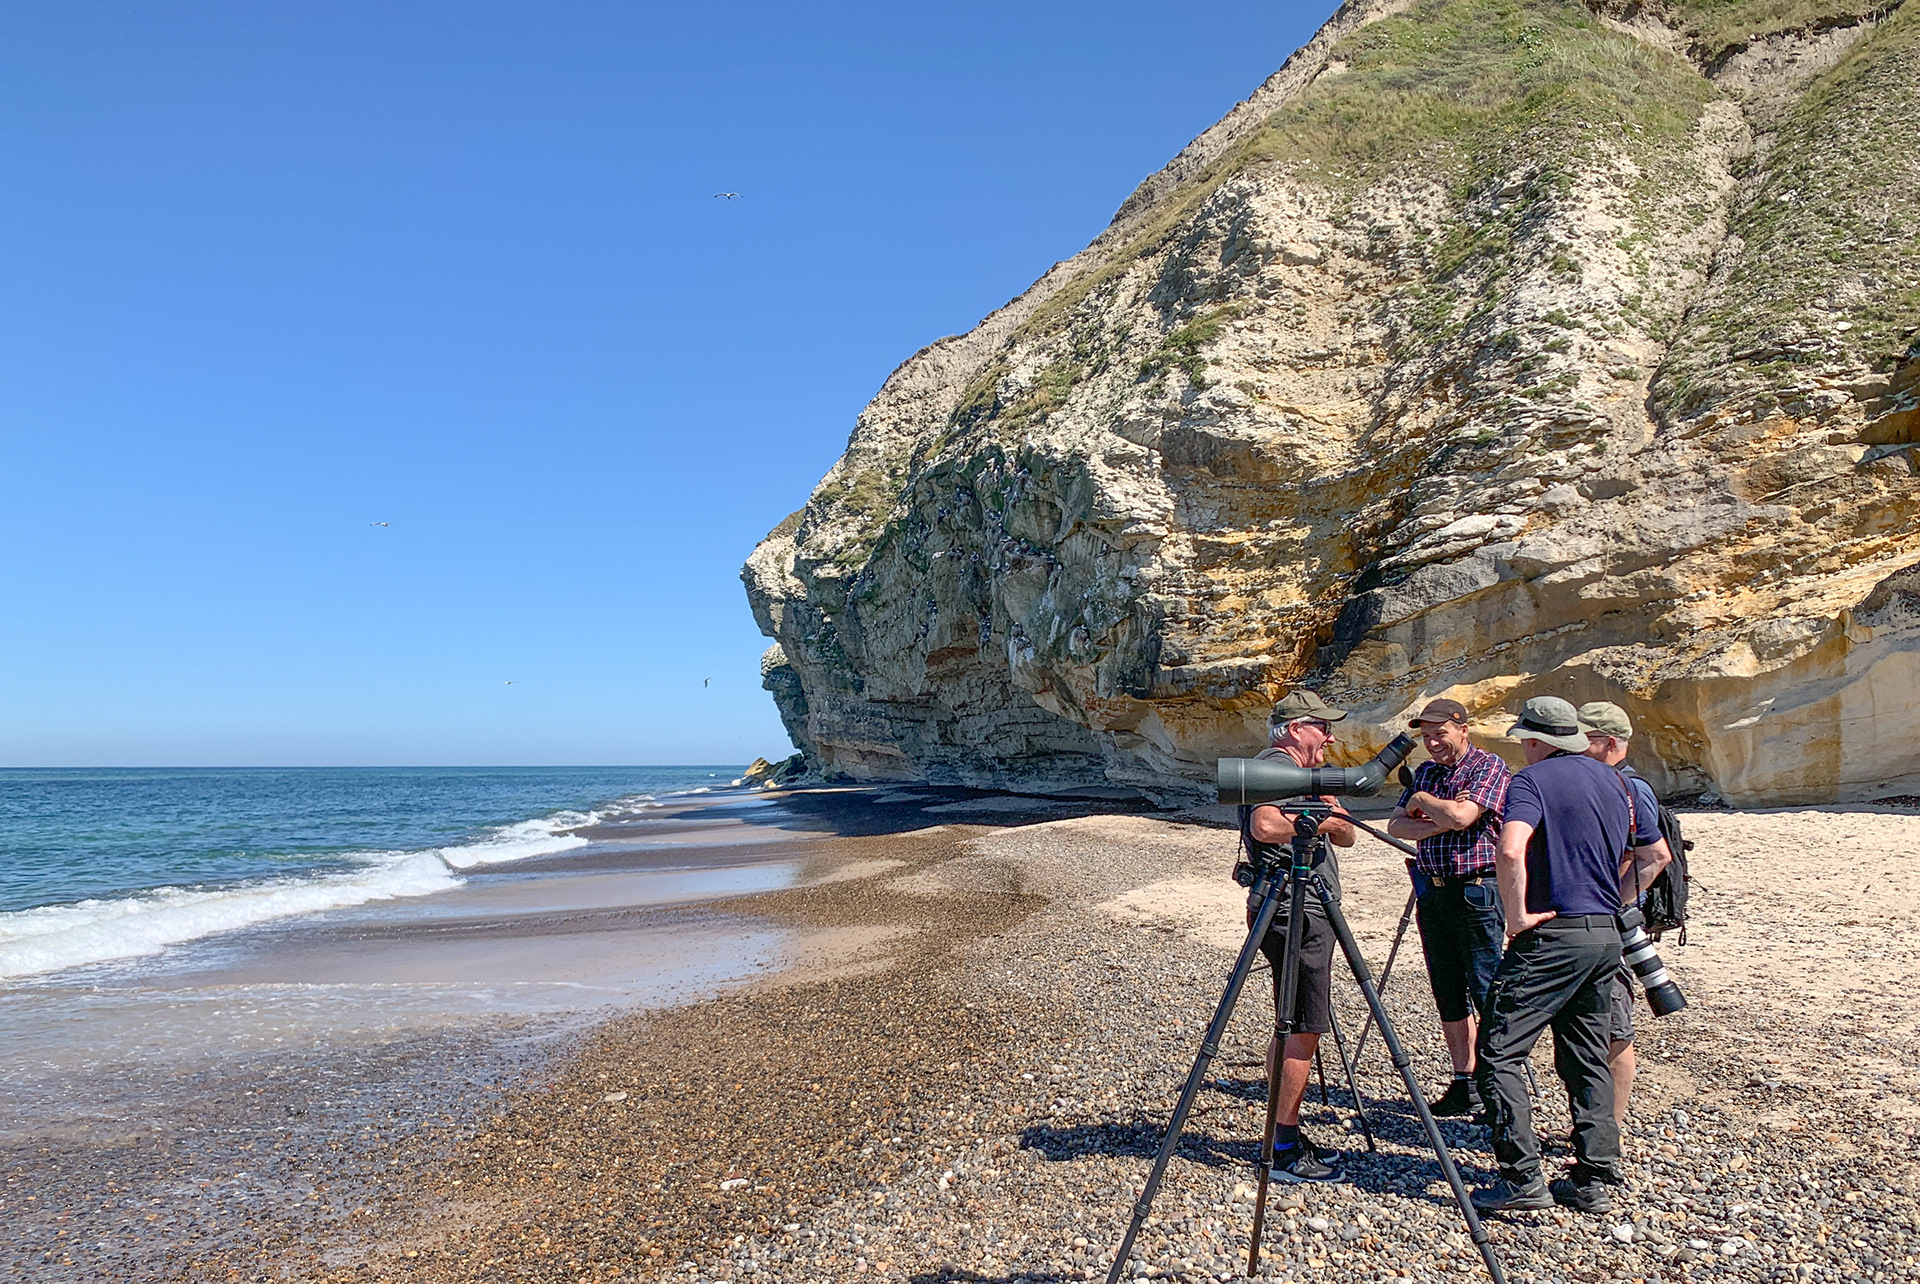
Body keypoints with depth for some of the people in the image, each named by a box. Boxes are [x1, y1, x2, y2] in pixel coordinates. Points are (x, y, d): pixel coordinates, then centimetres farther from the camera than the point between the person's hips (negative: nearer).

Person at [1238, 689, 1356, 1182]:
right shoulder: (1274, 766, -11)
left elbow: (1345, 836, 17)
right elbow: (1265, 825, -31)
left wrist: (1323, 788, 2)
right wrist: (1317, 821, -17)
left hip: (1304, 914, 11)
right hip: (1295, 916, -11)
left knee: (1293, 1027, 14)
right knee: (1304, 1029, -8)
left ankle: (1286, 1136, 21)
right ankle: (1285, 1150, -3)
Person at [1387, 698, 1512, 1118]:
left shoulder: (1490, 768, -7)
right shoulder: (1426, 771, 14)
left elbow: (1461, 816, -22)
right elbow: (1396, 826, 4)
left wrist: (1422, 800, -5)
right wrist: (1440, 823, -11)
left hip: (1476, 892, -7)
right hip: (1433, 891, 7)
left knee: (1487, 991, -6)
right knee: (1448, 993, 10)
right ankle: (1464, 1084, 19)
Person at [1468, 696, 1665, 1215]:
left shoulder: (1532, 779, -11)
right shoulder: (1613, 780, 13)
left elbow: (1510, 851, -27)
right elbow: (1624, 854, 23)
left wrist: (1516, 915, -18)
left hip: (1551, 936, -8)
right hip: (1606, 934, 8)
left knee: (1498, 1053, -2)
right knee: (1588, 1060, 16)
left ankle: (1523, 1178, -5)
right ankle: (1594, 1181, 17)